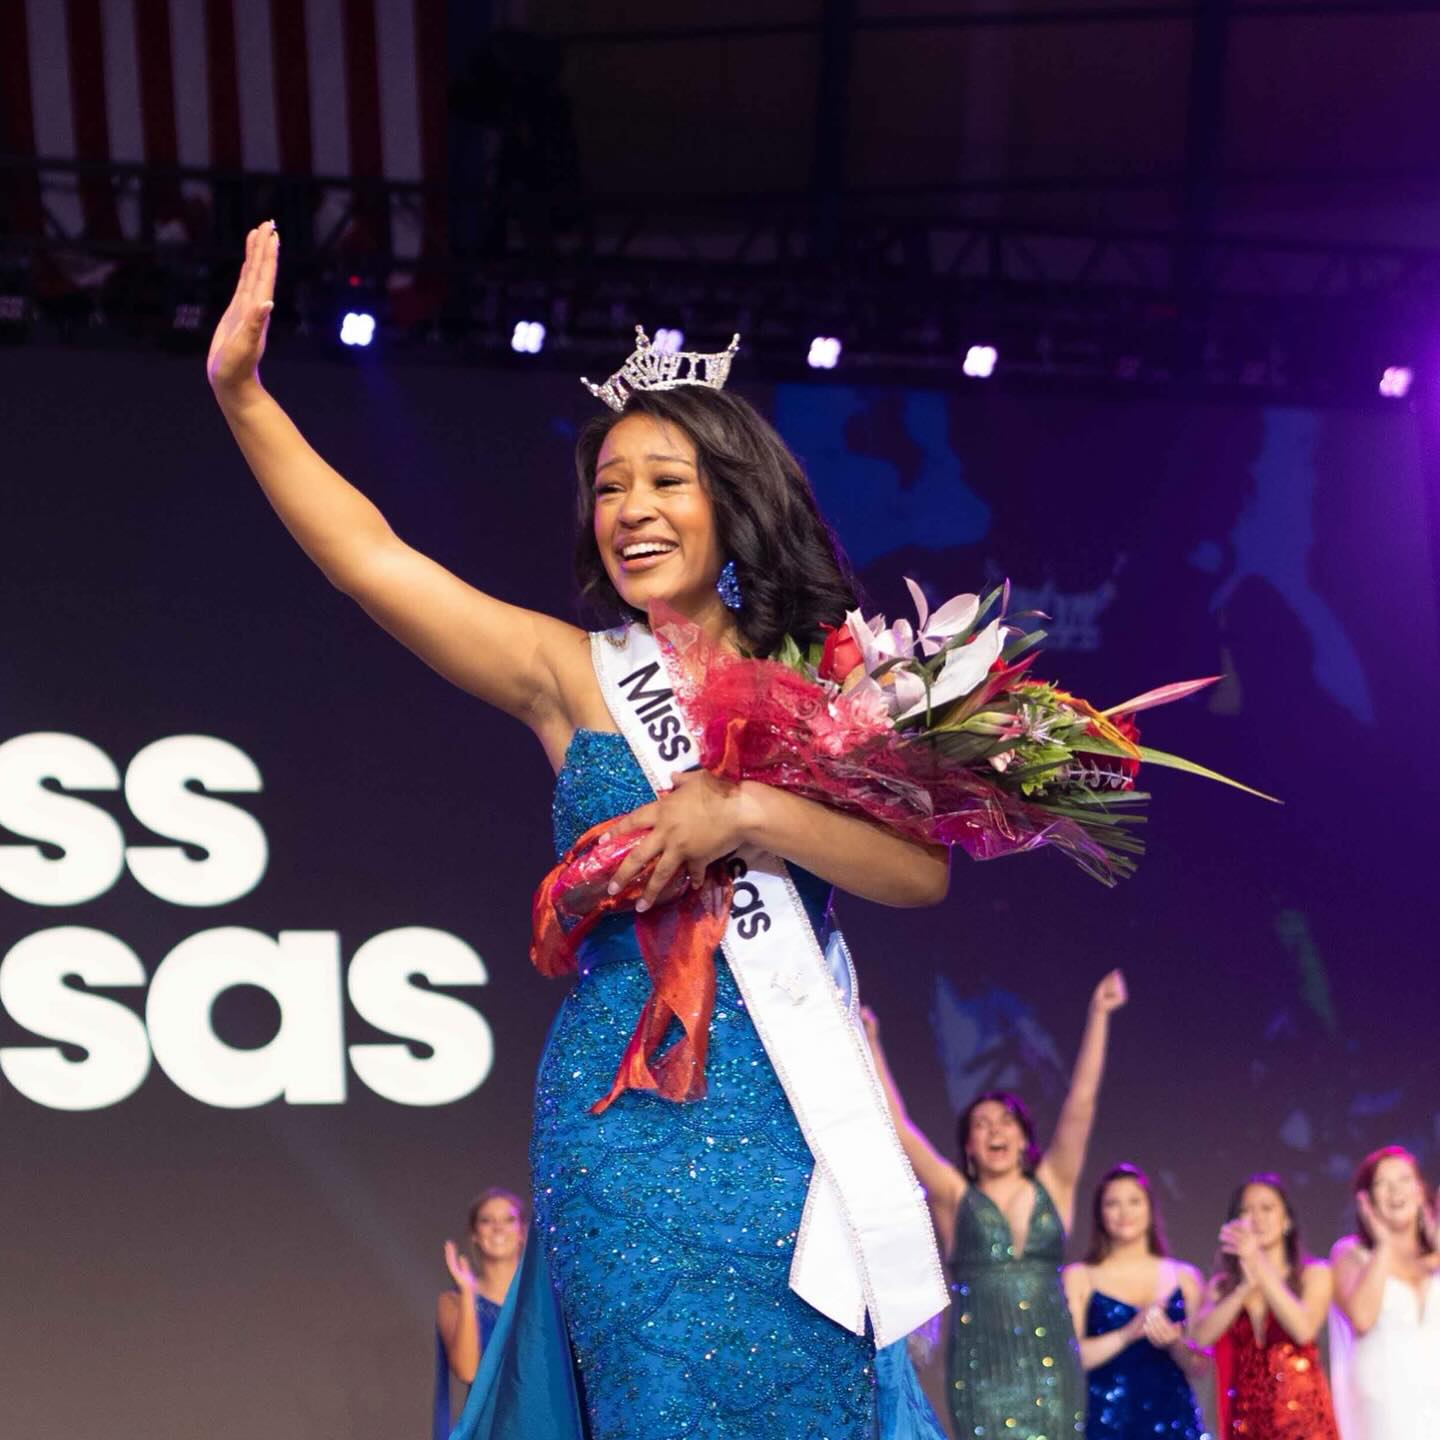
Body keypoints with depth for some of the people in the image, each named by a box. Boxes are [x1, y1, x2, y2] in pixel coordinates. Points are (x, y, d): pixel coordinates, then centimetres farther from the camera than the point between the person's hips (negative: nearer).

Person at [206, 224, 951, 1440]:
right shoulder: (575, 677, 5)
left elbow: (922, 872, -4)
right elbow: (372, 560, -5)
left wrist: (750, 813, -16)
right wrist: (242, 393, -12)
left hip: (792, 1119, 2)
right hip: (628, 1123, -2)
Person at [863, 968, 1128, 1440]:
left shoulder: (1052, 1187, 10)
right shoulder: (956, 1199, 7)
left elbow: (1081, 1104, 4)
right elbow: (898, 1127, 2)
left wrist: (1098, 1016, -2)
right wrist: (872, 1046, -1)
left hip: (1053, 1365, 2)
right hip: (982, 1368, -2)